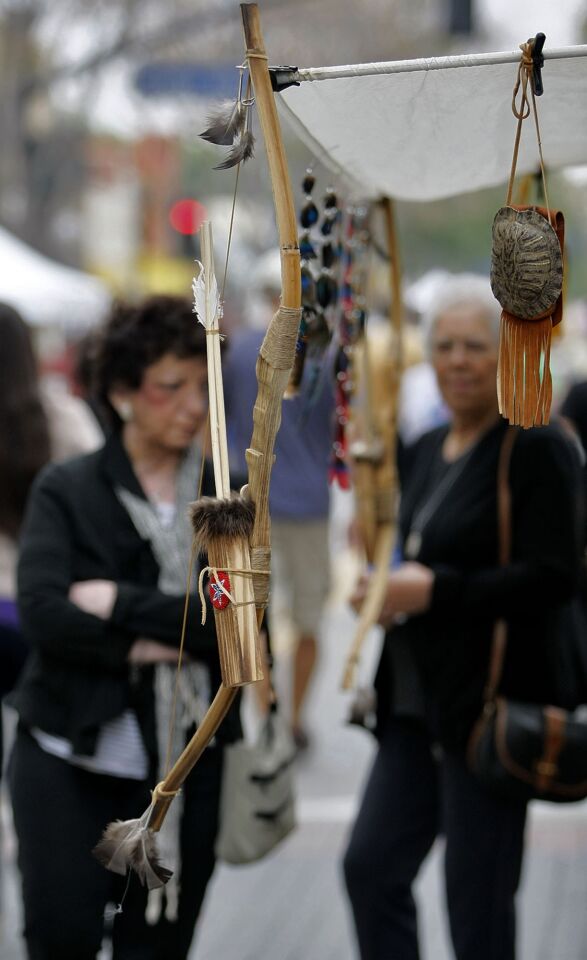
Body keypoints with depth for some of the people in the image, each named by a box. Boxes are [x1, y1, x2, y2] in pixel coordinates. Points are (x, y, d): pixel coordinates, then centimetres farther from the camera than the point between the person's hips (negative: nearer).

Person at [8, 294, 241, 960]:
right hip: (70, 754, -2)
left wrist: (122, 604, -15)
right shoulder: (65, 491, -1)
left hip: (185, 762, 2)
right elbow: (42, 611, -15)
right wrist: (144, 646, -17)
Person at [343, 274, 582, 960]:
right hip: (415, 699, 8)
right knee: (371, 866, 7)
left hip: (490, 705, -8)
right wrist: (386, 588, 4)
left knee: (477, 900, -1)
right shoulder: (426, 452, 14)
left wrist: (433, 590, -22)